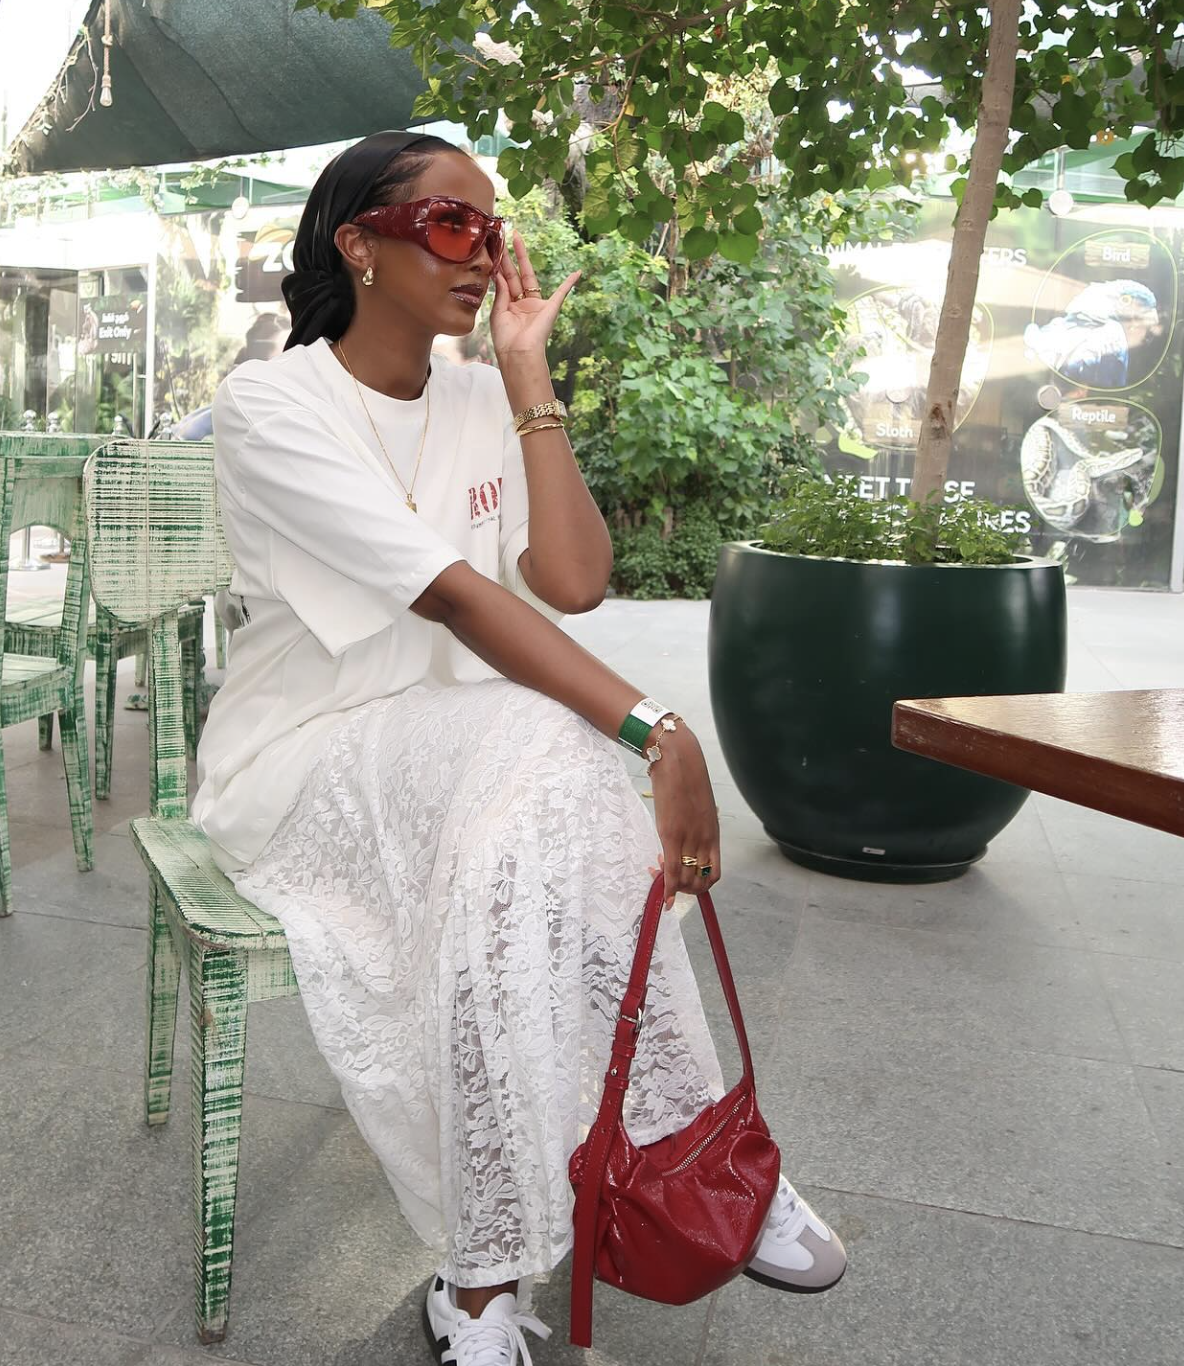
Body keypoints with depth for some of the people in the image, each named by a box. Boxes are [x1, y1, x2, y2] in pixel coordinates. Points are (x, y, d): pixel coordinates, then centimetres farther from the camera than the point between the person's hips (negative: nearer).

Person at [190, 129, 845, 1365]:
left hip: (456, 750, 5)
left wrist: (526, 375, -7)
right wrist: (658, 730, -33)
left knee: (553, 772, -30)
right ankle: (695, 1149, -19)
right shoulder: (271, 405, -11)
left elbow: (575, 583, -9)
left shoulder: (483, 402, 7)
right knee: (545, 749, -33)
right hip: (308, 755, -5)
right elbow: (453, 595, -26)